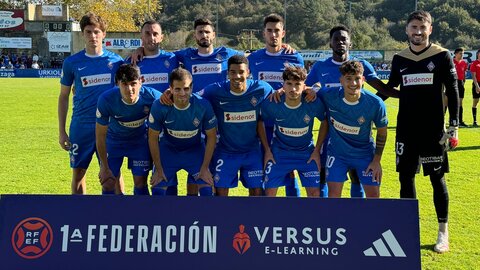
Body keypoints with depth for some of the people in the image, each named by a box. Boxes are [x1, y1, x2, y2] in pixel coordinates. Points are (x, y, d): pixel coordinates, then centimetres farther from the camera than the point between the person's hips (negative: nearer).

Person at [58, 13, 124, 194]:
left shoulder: (116, 61, 0)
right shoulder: (72, 62, -1)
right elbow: (63, 97, 6)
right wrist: (61, 131, 3)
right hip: (81, 126, 1)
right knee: (78, 172, 8)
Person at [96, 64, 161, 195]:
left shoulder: (152, 97, -31)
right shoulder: (106, 100, -32)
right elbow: (100, 136, -18)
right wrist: (105, 168, -11)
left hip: (140, 141, 0)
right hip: (114, 140, 0)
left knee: (140, 182, 0)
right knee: (108, 184, -2)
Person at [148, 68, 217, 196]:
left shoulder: (203, 106, -26)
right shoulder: (159, 107, -26)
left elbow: (211, 137, -11)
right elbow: (153, 138, -12)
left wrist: (205, 168, -11)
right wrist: (159, 169, -8)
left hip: (195, 150, 0)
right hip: (168, 149, 0)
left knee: (207, 190, -11)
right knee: (157, 190, -7)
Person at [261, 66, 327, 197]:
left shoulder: (314, 104, -20)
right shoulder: (270, 104, -21)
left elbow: (325, 122, -1)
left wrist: (317, 150, 0)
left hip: (307, 153, 0)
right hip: (279, 152, 0)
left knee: (314, 193, -1)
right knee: (269, 192, -2)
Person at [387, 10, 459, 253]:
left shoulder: (442, 56, -3)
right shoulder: (399, 59, 7)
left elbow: (452, 91, -2)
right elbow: (389, 88, 19)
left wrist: (453, 125, -8)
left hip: (433, 129, -3)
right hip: (406, 129, 3)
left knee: (437, 178, 1)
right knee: (405, 178, 6)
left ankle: (443, 232, 13)